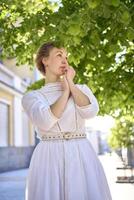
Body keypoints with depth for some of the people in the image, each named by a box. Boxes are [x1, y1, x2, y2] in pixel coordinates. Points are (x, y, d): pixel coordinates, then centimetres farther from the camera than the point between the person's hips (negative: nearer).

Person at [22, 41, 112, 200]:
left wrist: (71, 83, 1)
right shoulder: (31, 97, 7)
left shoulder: (81, 88, 14)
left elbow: (90, 112, -7)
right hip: (49, 157, -2)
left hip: (81, 156, 2)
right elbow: (46, 122, -13)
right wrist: (66, 91, -2)